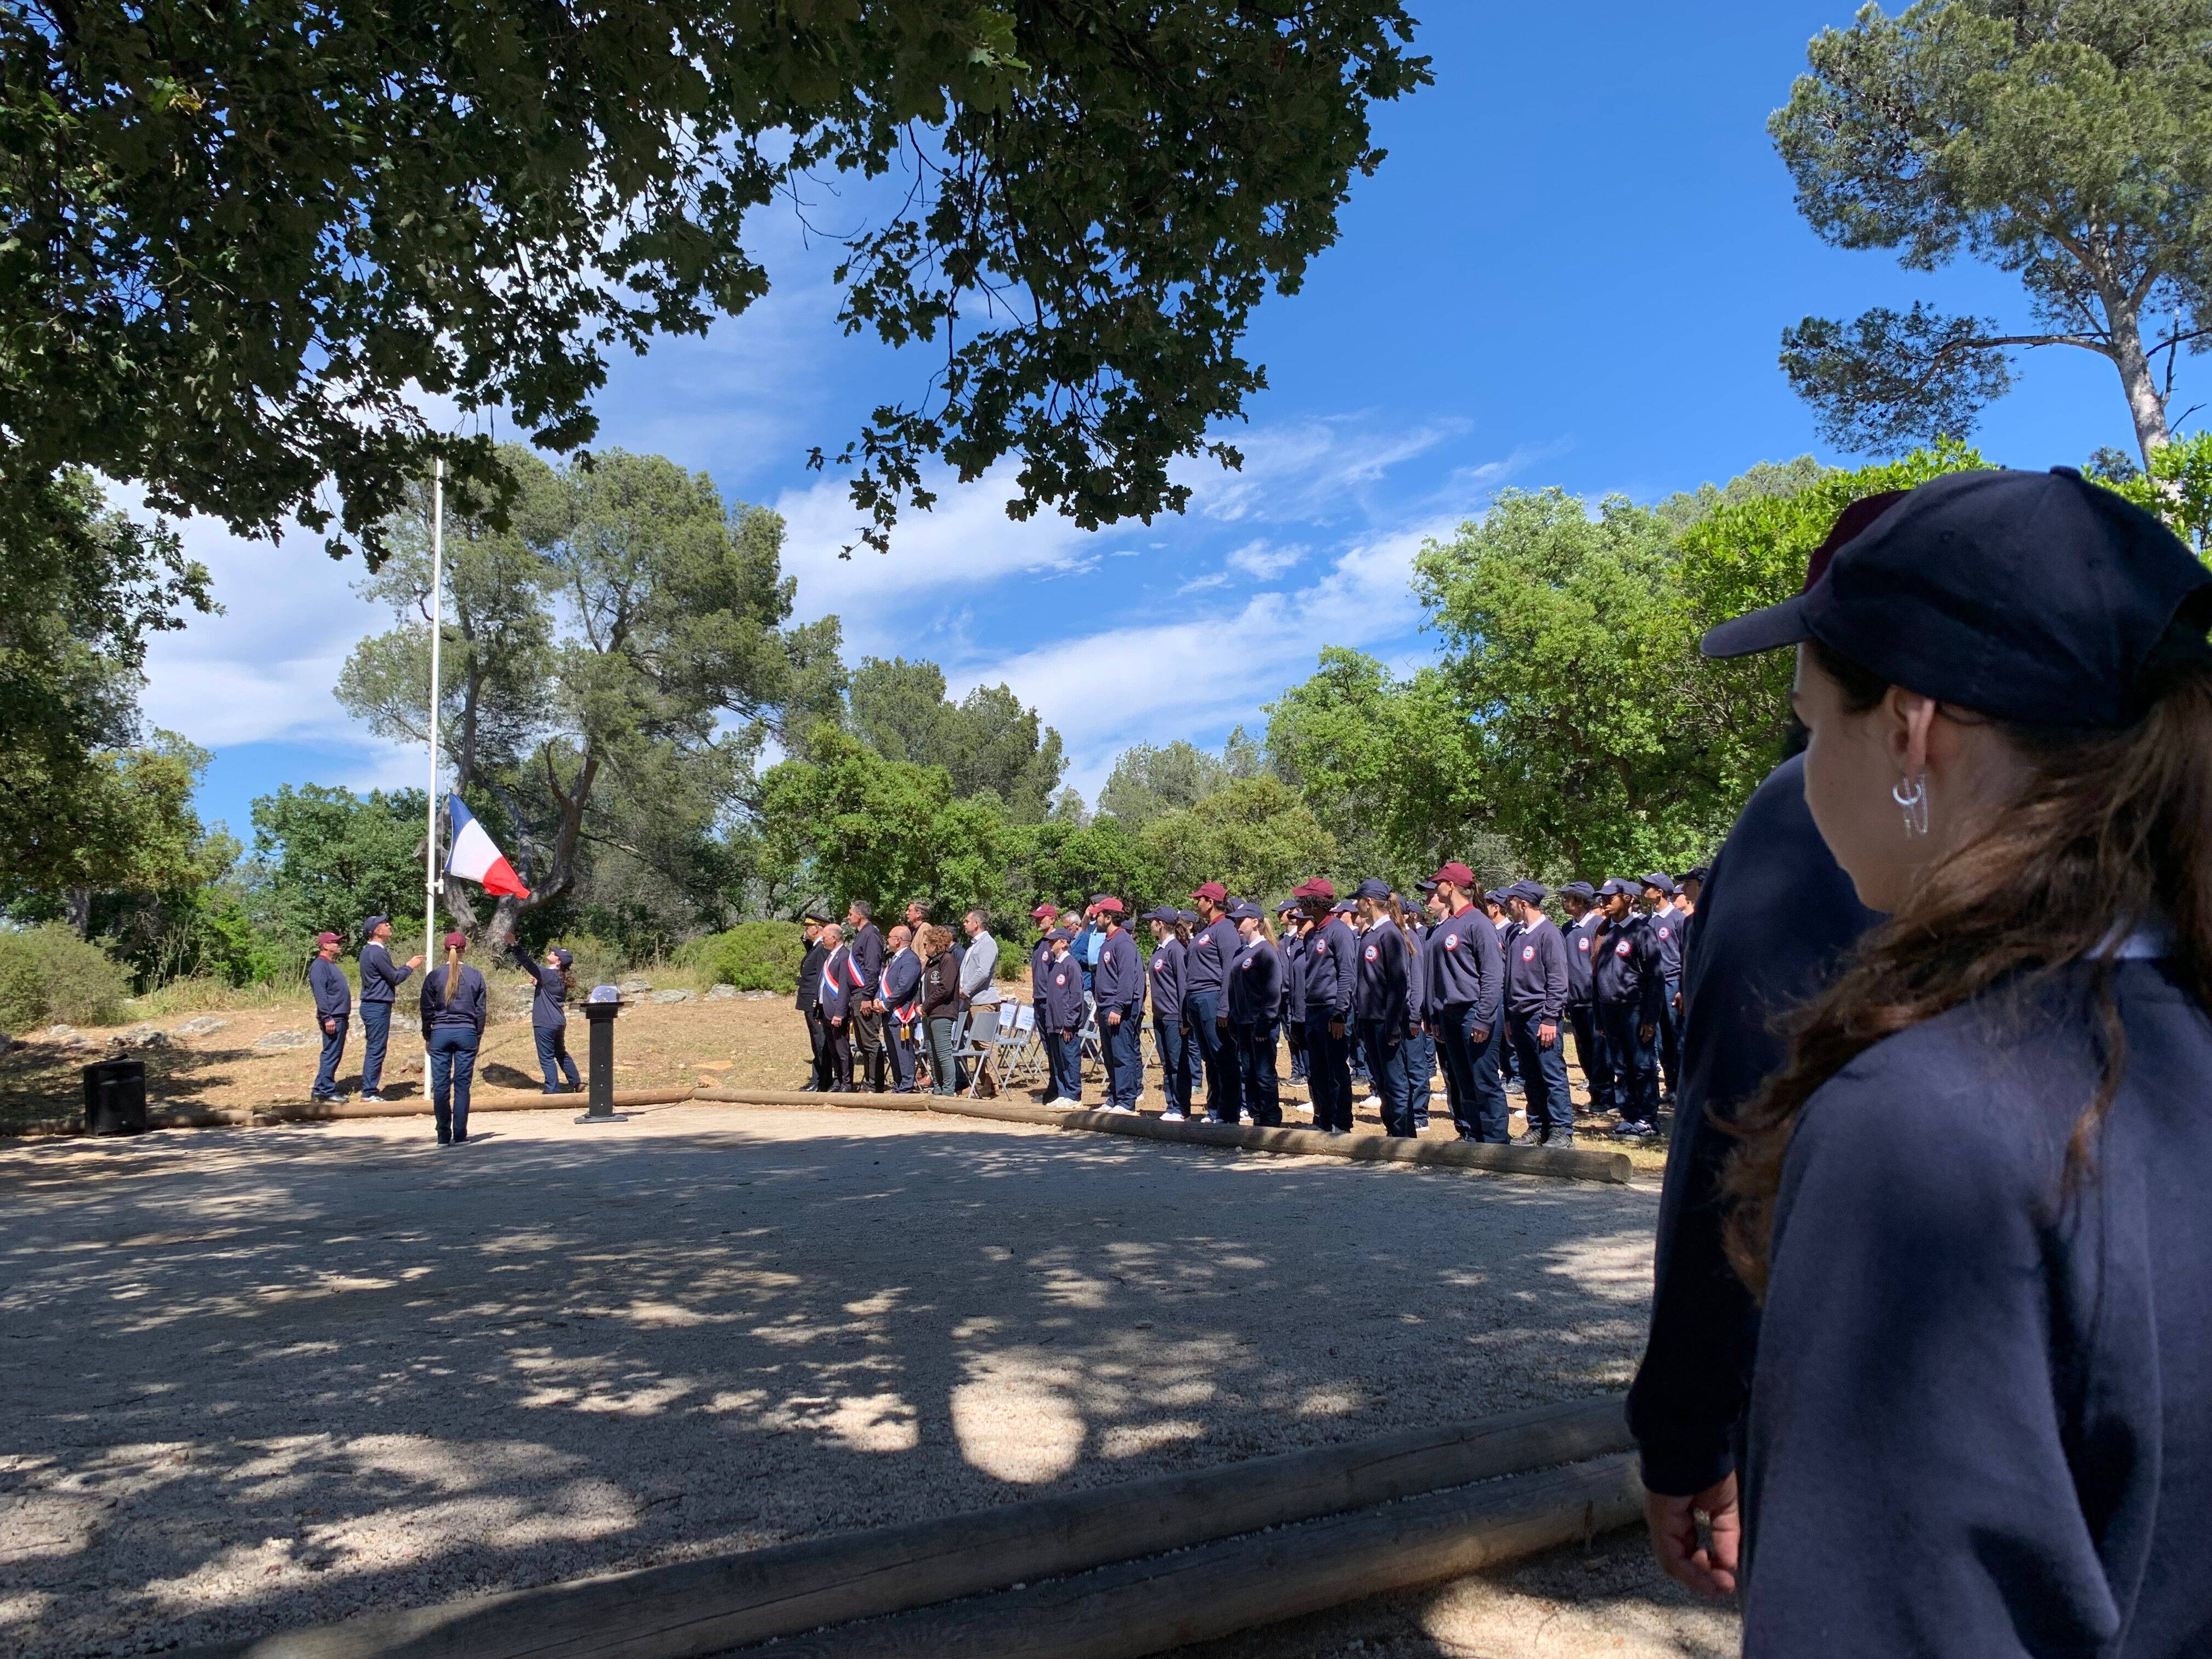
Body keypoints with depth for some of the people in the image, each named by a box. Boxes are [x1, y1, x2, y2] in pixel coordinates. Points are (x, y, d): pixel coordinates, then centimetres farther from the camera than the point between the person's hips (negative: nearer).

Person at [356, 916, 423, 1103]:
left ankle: (369, 1089, 21)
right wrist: (410, 967, 1)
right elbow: (395, 978, -14)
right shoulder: (378, 952, -18)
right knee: (376, 1050, -5)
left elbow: (389, 975, 16)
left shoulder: (368, 951, 14)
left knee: (373, 1049, 15)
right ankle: (369, 1093, -1)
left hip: (371, 1005, 10)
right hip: (378, 1007, -10)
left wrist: (408, 966, 15)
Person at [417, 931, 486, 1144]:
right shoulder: (475, 976, 0)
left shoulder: (434, 976, -2)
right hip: (467, 1033, 0)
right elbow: (480, 1009, 4)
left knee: (440, 1085, 4)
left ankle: (444, 1136, 5)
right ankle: (460, 1135, 3)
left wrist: (427, 1037, 12)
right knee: (462, 1085, 4)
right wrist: (479, 1034, 14)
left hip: (440, 1033, 0)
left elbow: (427, 1010, 2)